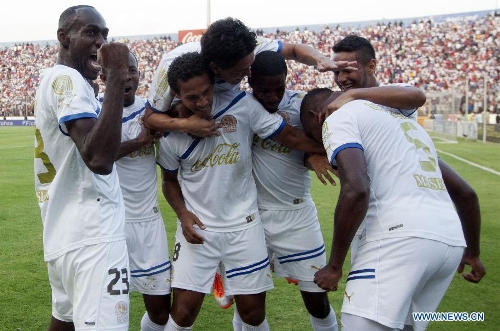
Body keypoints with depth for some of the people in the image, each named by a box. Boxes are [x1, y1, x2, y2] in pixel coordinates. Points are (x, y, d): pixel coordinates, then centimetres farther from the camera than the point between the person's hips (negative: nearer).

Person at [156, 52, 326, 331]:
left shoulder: (242, 105, -16)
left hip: (243, 225, 0)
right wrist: (183, 214, -9)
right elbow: (170, 180, 6)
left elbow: (290, 136, -8)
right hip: (198, 226, 0)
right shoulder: (171, 132, -10)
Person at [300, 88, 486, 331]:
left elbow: (356, 190, -16)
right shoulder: (398, 119, 31)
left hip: (399, 236, -9)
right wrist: (473, 252, 42)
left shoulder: (338, 119, 5)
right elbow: (464, 192, 32)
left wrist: (334, 265, -7)